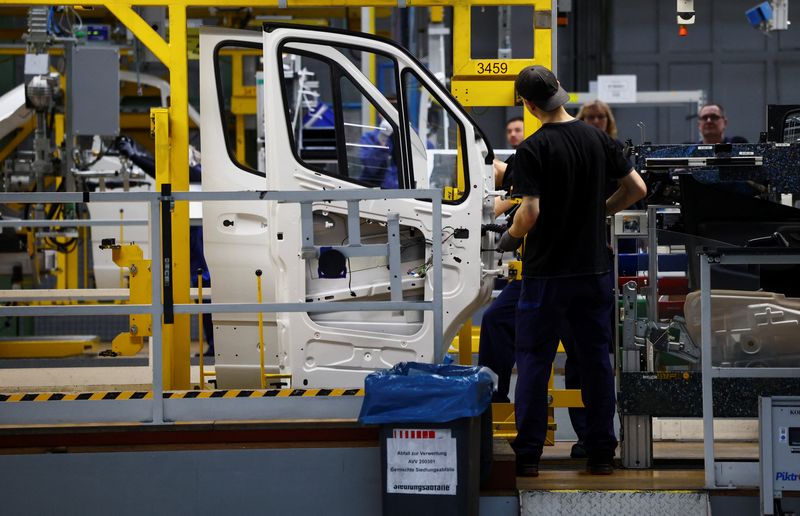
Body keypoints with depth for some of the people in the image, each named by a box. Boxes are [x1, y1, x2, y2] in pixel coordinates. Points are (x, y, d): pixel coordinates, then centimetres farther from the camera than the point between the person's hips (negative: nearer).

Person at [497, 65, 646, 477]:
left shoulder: (532, 149, -14)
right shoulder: (597, 139, 2)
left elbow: (530, 213, -20)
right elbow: (637, 188, 6)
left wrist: (511, 237, -1)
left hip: (547, 273, -5)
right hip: (594, 269, 5)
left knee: (534, 361, 4)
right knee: (596, 359, 11)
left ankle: (528, 455, 5)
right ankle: (601, 453, 14)